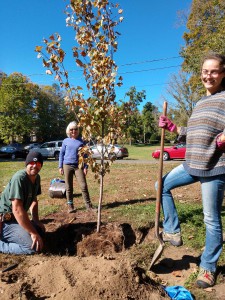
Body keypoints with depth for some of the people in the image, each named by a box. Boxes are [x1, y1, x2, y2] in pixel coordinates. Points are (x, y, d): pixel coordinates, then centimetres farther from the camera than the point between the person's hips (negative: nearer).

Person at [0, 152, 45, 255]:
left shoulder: (37, 178, 3)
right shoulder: (19, 178, -25)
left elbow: (34, 200, 15)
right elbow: (17, 209, -30)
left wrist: (36, 221, 6)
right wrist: (33, 233, -26)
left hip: (16, 219, 10)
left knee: (41, 231, 19)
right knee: (34, 246, -21)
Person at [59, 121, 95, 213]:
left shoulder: (81, 141, 5)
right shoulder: (65, 141, 7)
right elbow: (61, 154, 9)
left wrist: (85, 167, 0)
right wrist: (60, 167, 3)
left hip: (78, 166, -1)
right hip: (67, 166, 1)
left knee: (83, 186, -6)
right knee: (69, 187, 6)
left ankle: (88, 205, 1)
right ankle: (70, 205, 16)